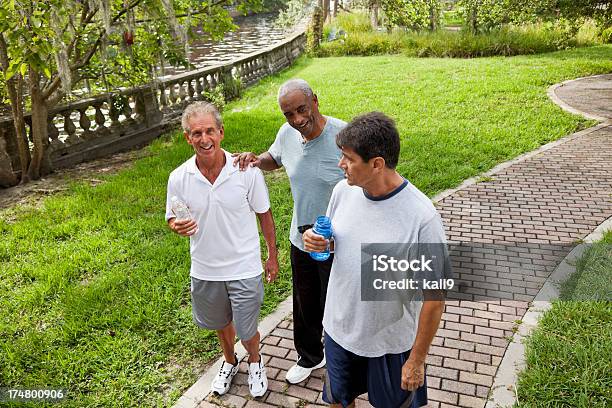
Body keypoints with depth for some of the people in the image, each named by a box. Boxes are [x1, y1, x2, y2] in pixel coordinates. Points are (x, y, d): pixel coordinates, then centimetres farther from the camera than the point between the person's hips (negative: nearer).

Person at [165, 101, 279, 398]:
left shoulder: (248, 172, -17)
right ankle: (229, 362, 56)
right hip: (205, 270, 3)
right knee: (221, 323, 25)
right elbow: (172, 219, 1)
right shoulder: (178, 178, -13)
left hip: (244, 269, -2)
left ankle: (255, 362, 45)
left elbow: (264, 215, -4)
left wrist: (272, 256, 2)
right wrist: (178, 227, -23)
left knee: (246, 331, 10)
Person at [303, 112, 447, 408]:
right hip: (339, 327, 5)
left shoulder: (422, 218, -29)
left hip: (392, 341, -4)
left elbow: (434, 298, -19)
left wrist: (417, 361, -12)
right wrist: (317, 241, -15)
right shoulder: (343, 190, -11)